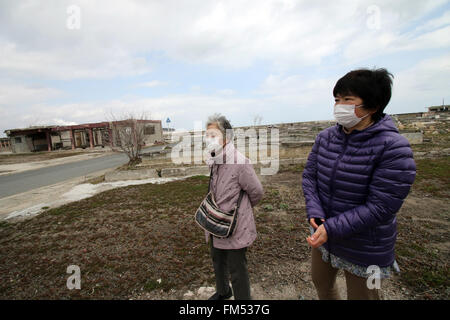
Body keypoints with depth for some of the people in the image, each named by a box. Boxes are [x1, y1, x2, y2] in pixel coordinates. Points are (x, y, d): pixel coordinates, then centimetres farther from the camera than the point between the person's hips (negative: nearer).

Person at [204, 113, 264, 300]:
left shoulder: (239, 163, -24)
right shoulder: (214, 161, 1)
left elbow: (256, 192, -13)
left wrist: (242, 208, 4)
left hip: (235, 227, -8)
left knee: (237, 271, 11)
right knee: (218, 262, 28)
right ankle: (223, 292, 56)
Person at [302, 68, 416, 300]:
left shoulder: (393, 148, -23)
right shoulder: (325, 137, -6)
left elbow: (380, 207, -24)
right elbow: (309, 176, -4)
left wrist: (331, 228, -27)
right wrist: (314, 213, -18)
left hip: (364, 250, -5)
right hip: (322, 236, 5)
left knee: (359, 295, 21)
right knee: (320, 282, 28)